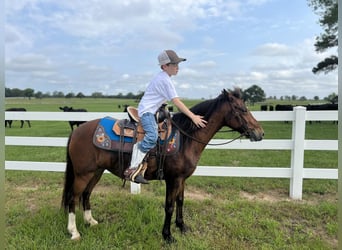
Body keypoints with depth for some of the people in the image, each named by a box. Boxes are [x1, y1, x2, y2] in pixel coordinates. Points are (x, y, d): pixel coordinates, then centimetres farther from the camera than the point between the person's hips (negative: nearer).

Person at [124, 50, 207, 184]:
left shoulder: (162, 77, 16)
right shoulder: (165, 80, -14)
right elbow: (176, 102, -19)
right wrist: (193, 117, -19)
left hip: (151, 110, 11)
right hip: (146, 111, -11)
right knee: (152, 137, -31)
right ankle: (132, 169, -31)